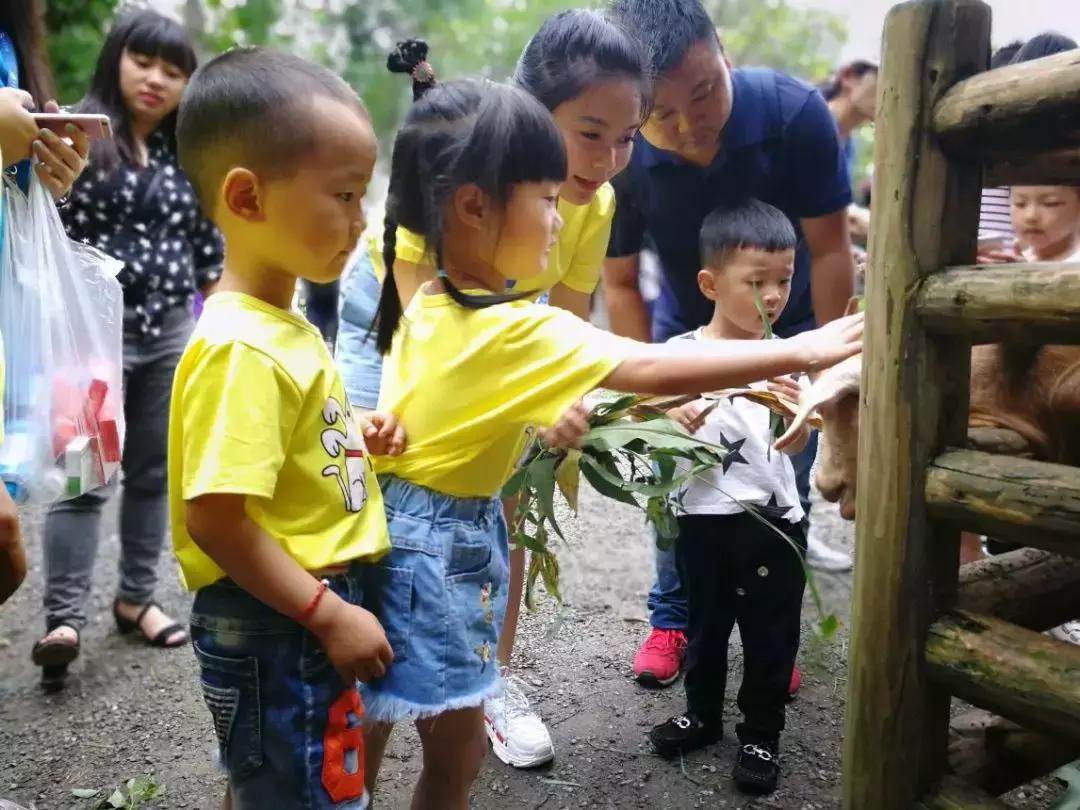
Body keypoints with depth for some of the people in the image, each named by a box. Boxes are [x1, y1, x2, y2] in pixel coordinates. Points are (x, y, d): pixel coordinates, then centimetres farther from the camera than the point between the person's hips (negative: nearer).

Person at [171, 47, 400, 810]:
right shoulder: (241, 348, -25)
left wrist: (356, 439, 3)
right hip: (275, 628, -9)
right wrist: (330, 617, -22)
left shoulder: (283, 323, 5)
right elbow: (215, 519, -27)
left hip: (310, 612, 9)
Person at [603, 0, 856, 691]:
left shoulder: (795, 113, -30)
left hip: (788, 326, 0)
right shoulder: (623, 157, -28)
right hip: (686, 326, 1)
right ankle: (673, 618, 23)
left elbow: (829, 250, -19)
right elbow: (621, 283, -14)